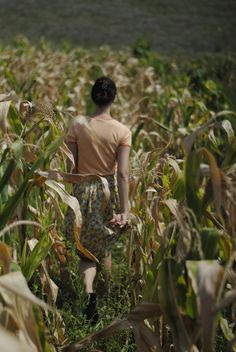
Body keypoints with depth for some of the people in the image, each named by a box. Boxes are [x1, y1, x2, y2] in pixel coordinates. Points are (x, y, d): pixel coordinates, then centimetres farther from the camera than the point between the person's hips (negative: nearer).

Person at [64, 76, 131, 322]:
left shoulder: (78, 126, -7)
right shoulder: (122, 131, -10)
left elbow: (70, 166, -3)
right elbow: (123, 173, -14)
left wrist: (68, 194, 14)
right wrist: (124, 210, -12)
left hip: (83, 191, 0)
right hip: (109, 192, 0)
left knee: (86, 251, 10)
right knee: (105, 248, 21)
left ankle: (89, 292, -15)